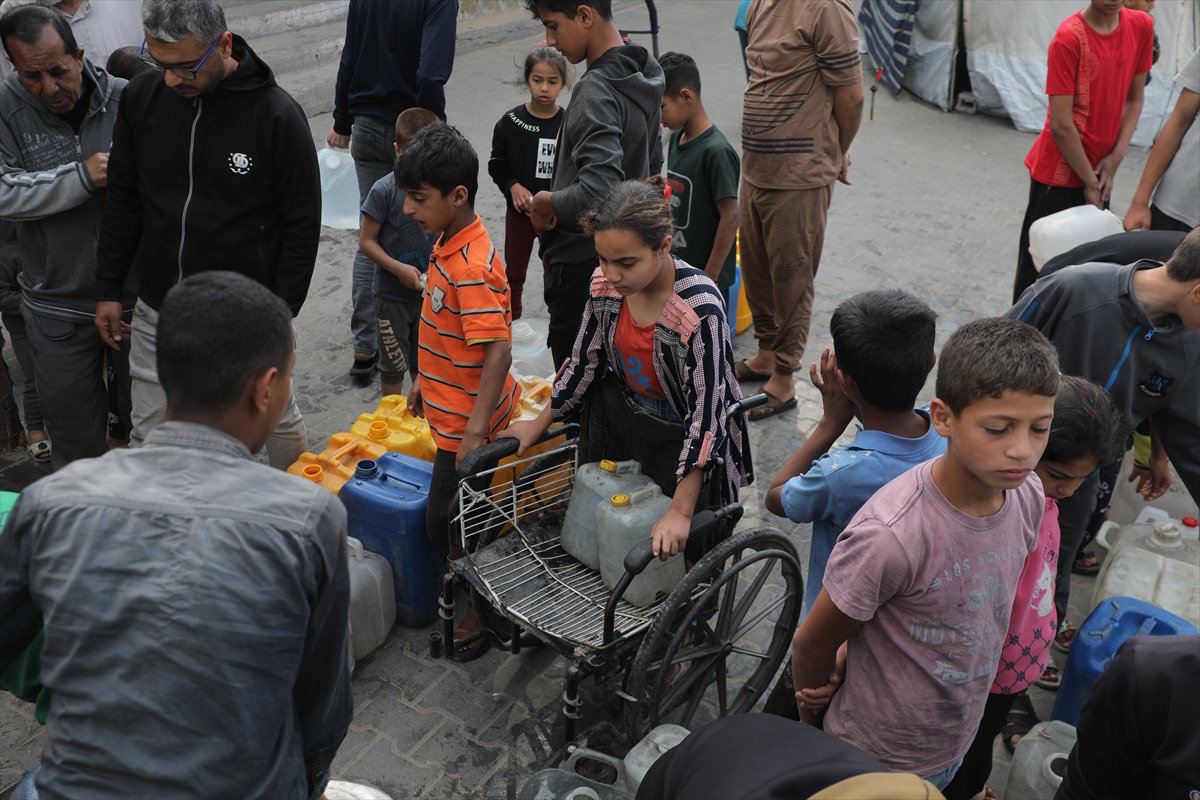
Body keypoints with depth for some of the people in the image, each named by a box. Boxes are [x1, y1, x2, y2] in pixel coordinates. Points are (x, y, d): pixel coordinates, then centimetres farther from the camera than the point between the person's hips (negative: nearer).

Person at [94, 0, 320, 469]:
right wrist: (109, 290, 9)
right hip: (156, 311, 4)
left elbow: (302, 225, -8)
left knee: (279, 422, 15)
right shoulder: (142, 98, -2)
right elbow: (123, 201, 9)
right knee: (148, 439, 13)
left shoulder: (277, 114, -15)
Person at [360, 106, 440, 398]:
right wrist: (398, 268, -23)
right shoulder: (385, 190, -16)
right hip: (392, 294, -4)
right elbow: (366, 240, -12)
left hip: (430, 292, 4)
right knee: (394, 362, 10)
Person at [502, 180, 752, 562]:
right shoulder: (605, 284, -13)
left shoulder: (700, 308, -31)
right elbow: (584, 361, 3)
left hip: (680, 435, -5)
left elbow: (706, 414, -28)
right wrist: (538, 425, 10)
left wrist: (681, 512, -28)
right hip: (619, 421, 5)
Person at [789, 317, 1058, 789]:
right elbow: (811, 646, -18)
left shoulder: (1028, 495, -14)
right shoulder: (889, 536, -34)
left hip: (954, 749, 6)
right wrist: (813, 729, -1)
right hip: (875, 764, -6)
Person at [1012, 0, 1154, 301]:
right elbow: (1061, 125, -18)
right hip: (1059, 172, -6)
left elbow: (1134, 99, 7)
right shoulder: (1068, 38, -19)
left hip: (1098, 169, 6)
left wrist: (1115, 158, -4)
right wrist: (1089, 182, -11)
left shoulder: (1141, 26, -1)